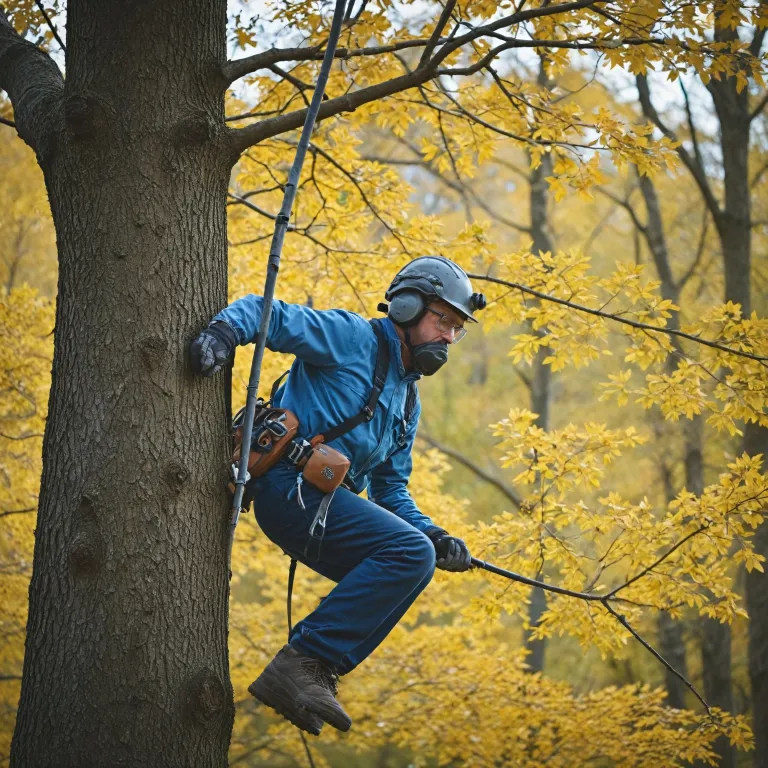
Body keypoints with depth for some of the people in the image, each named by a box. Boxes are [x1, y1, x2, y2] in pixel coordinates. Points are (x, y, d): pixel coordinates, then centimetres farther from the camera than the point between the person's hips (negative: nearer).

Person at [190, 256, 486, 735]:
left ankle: (315, 676, -3)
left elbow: (391, 488, 25)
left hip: (326, 500, 9)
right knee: (409, 552, -21)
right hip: (290, 486, -9)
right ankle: (302, 662, -23)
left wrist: (432, 535, 8)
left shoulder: (408, 399, 25)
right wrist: (223, 331, -26)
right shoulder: (353, 337, 0)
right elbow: (264, 312, -5)